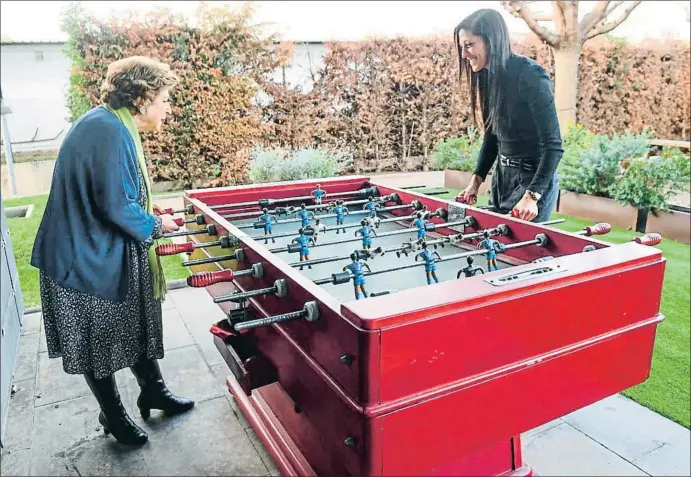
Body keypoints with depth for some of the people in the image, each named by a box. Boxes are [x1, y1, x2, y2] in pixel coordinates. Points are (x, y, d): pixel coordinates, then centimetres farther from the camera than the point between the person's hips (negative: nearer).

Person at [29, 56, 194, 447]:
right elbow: (117, 206, -27)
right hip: (90, 260, -10)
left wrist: (146, 210, 7)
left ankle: (153, 392, 39)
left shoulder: (113, 125, 8)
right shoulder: (109, 132, -25)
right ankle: (114, 417, 31)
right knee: (99, 342, 10)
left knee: (137, 324, 20)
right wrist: (155, 225, -11)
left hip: (107, 252, 10)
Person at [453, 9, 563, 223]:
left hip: (534, 178, -7)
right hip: (502, 176, 8)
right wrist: (477, 179, 4)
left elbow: (553, 145, -21)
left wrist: (532, 196, -28)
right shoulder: (489, 76, 4)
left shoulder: (530, 75, -19)